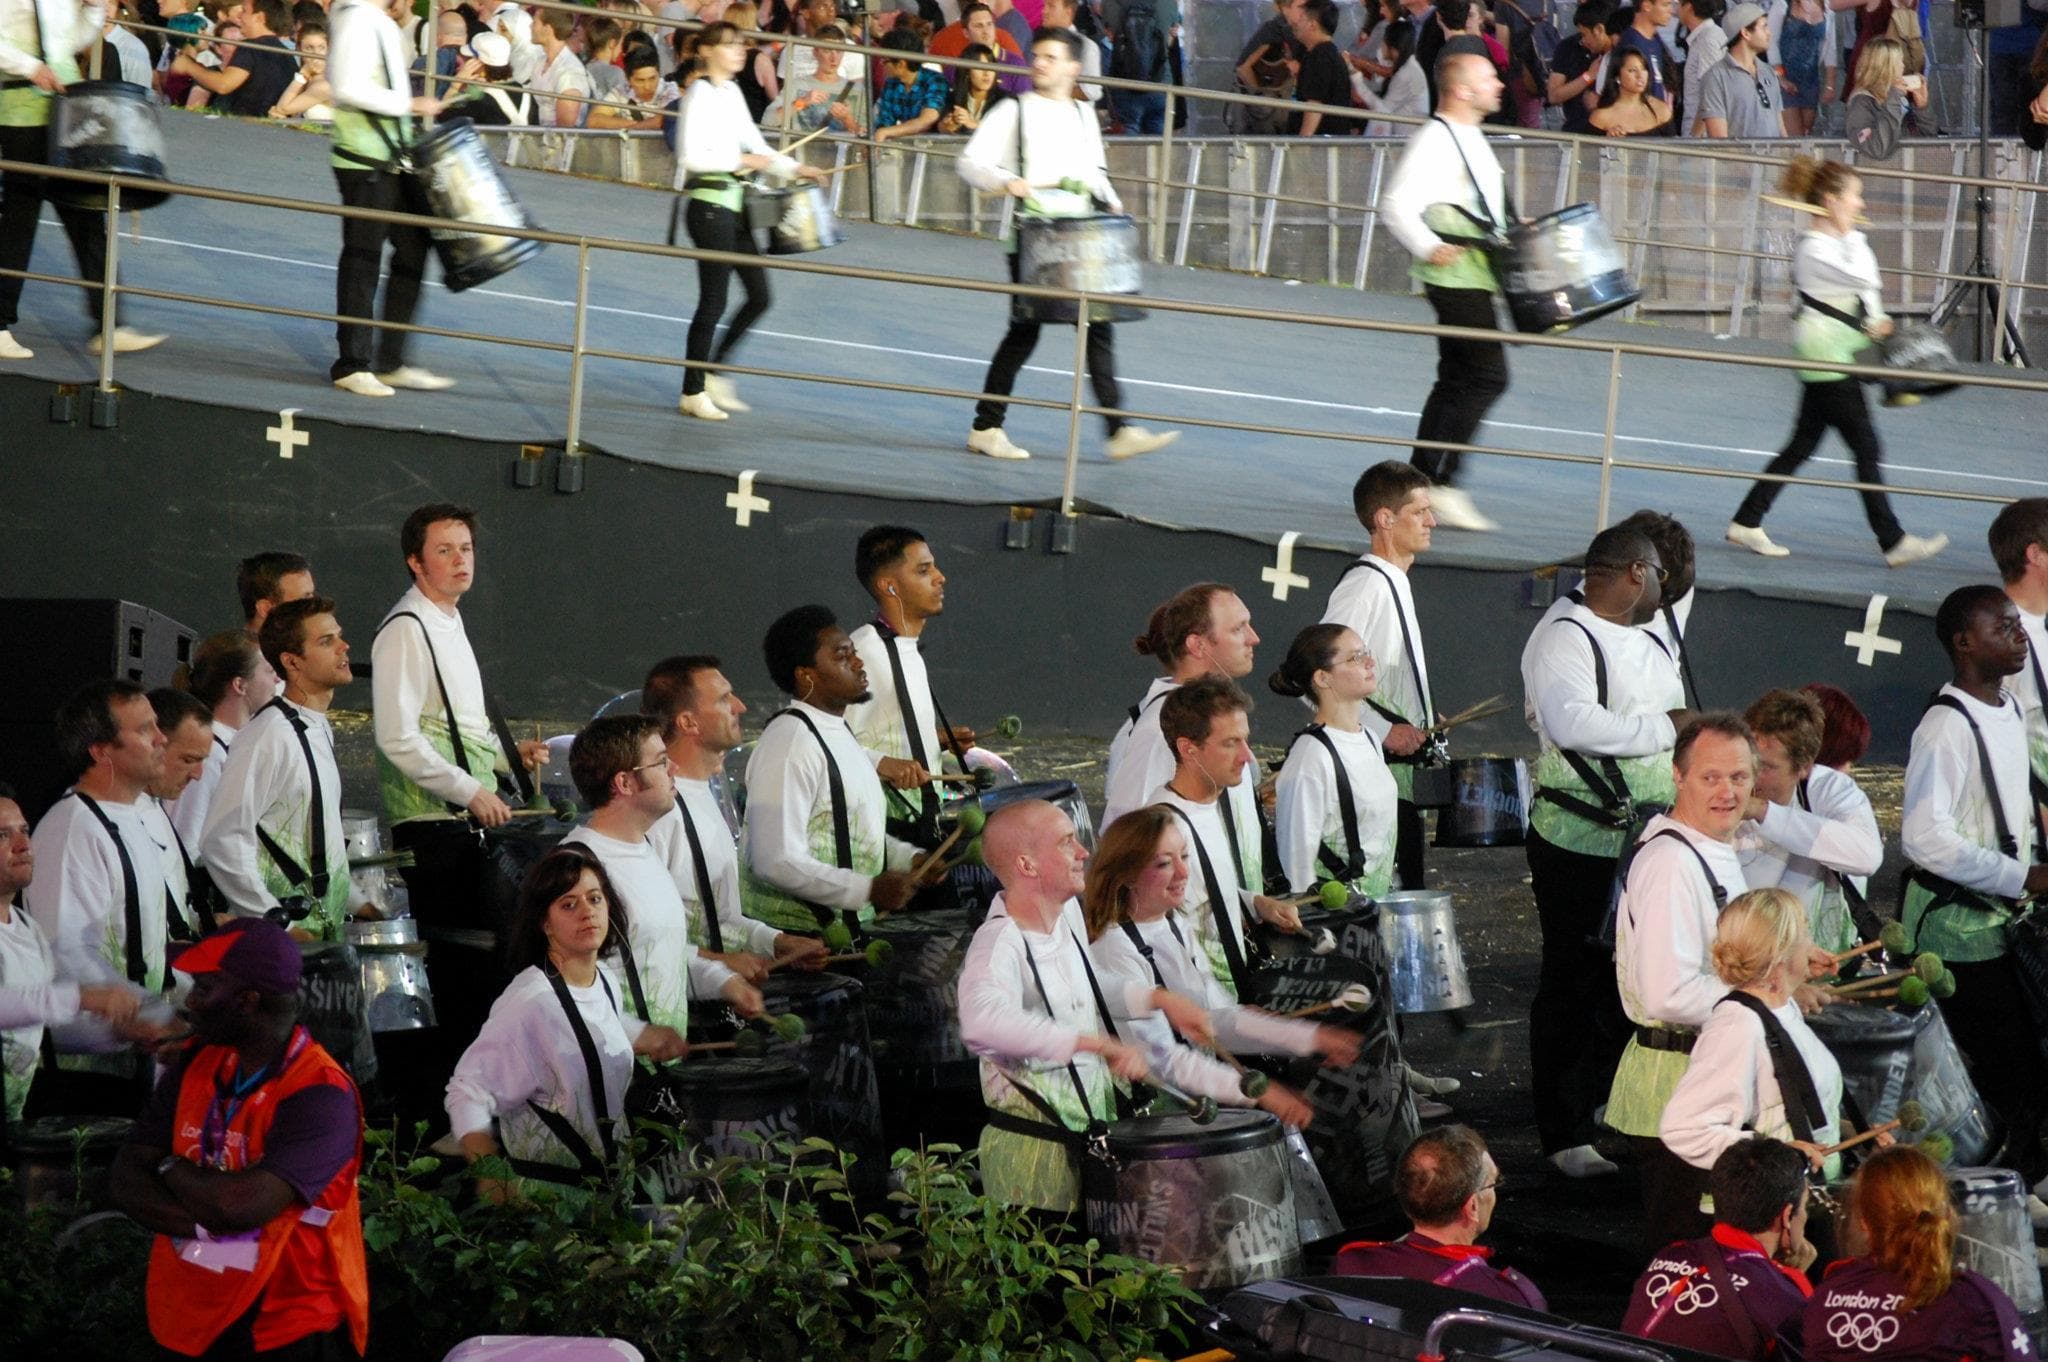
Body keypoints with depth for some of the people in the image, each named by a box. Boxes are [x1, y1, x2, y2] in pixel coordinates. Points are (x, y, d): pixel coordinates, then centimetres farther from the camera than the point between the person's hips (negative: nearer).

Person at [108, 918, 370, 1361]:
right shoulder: (196, 1063, 2)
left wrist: (171, 1167, -11)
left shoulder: (320, 1094, -20)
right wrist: (208, 1224, -19)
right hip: (187, 1325, 6)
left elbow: (242, 1204, -31)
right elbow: (125, 1180, -2)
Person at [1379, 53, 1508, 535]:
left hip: (1478, 276, 10)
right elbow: (1397, 204, -24)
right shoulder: (1434, 141, -15)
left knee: (1457, 381, 11)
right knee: (1487, 377, -14)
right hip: (1456, 277, -10)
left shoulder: (1471, 139, 17)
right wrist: (1430, 247, -34)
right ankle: (1439, 481, -12)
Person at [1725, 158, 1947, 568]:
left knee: (1803, 445, 13)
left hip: (1837, 356, 10)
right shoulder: (1814, 249, -18)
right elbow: (1863, 277, -25)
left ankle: (1747, 523, 17)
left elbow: (1867, 286, 20)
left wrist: (1876, 321, 5)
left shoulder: (1837, 242, 12)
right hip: (1826, 357, -10)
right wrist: (1850, 235, -15)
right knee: (1867, 449, -6)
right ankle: (1893, 542, -2)